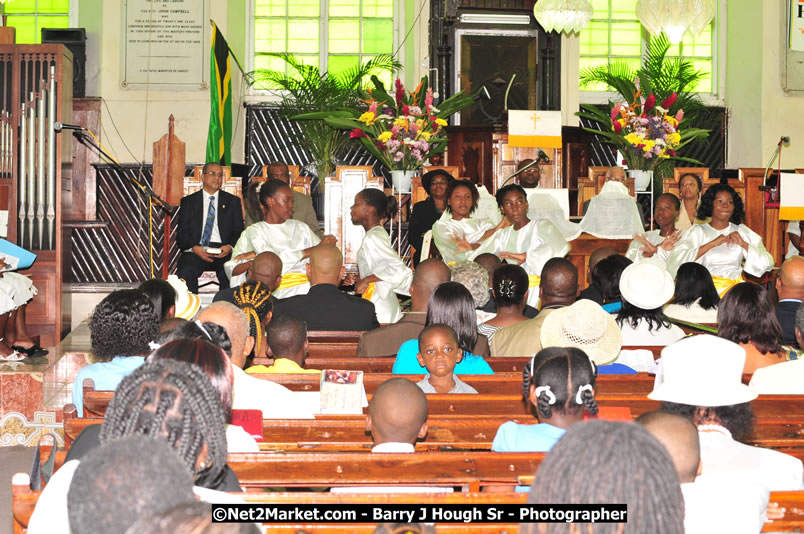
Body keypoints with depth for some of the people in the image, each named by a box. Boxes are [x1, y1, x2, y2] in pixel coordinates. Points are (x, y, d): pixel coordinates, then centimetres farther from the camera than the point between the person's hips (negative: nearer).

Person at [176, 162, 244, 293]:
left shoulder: (232, 201, 17)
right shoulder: (188, 202, 15)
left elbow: (239, 231, 11)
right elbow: (182, 233, 8)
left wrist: (230, 246, -10)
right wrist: (194, 248, -12)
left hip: (223, 250, 0)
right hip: (196, 249, 0)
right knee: (185, 272, -32)